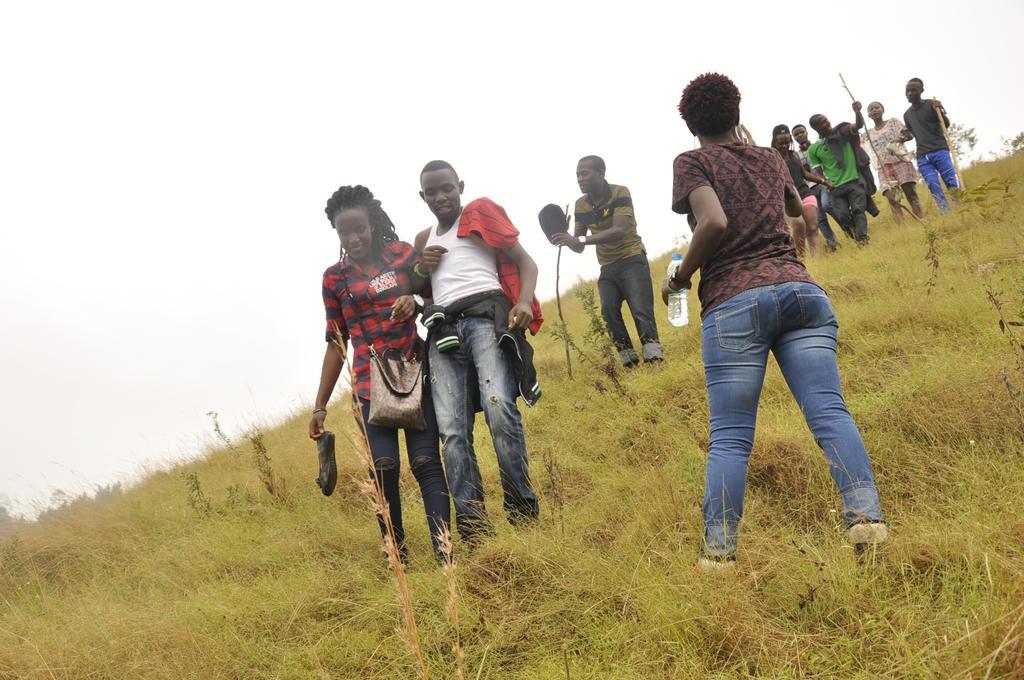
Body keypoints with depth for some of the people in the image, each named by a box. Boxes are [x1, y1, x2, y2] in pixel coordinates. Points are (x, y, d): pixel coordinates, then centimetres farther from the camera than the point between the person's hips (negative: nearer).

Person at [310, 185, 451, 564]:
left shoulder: (403, 254, 6)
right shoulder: (335, 278, 10)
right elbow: (336, 343, 14)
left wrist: (415, 302, -9)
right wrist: (320, 405, 13)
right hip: (370, 385, 1)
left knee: (425, 462, -10)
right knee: (384, 468, -13)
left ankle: (444, 554, -10)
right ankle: (396, 554, -1)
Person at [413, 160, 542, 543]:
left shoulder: (481, 214, 15)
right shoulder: (423, 240, 29)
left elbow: (525, 261, 8)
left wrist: (525, 300, -12)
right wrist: (420, 269, 13)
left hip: (486, 315, -4)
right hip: (443, 328, 5)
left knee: (499, 407, -26)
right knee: (452, 431, -10)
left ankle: (524, 513, -17)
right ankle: (473, 531, -12)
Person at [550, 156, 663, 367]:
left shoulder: (620, 193, -13)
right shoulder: (581, 205, 4)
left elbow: (620, 230, -29)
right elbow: (579, 247, 10)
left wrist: (580, 239, -36)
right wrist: (566, 240, -15)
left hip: (632, 260, -5)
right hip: (607, 268, 5)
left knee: (641, 311, -16)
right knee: (609, 313, -11)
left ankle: (653, 360, -15)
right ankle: (629, 361, -6)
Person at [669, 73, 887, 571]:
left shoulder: (692, 162, 8)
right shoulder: (770, 160, 24)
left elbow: (714, 222, -12)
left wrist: (679, 277, 2)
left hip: (734, 302, -4)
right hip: (800, 289, 4)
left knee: (730, 438, -3)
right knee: (829, 412, -4)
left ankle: (719, 552, -3)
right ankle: (866, 516, -18)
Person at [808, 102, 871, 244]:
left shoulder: (842, 132, 4)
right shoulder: (813, 149, 4)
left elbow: (859, 125, -13)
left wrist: (857, 111, -34)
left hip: (855, 181, -1)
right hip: (836, 188, 1)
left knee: (858, 210, -14)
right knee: (843, 216, -9)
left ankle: (863, 238, -22)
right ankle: (856, 238, 4)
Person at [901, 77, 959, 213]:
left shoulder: (931, 105, 2)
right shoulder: (907, 115, 16)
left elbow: (947, 125, -6)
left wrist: (940, 111, -25)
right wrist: (907, 137, 4)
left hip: (940, 151, -4)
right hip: (922, 157, 4)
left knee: (953, 186, -14)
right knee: (934, 189, -9)